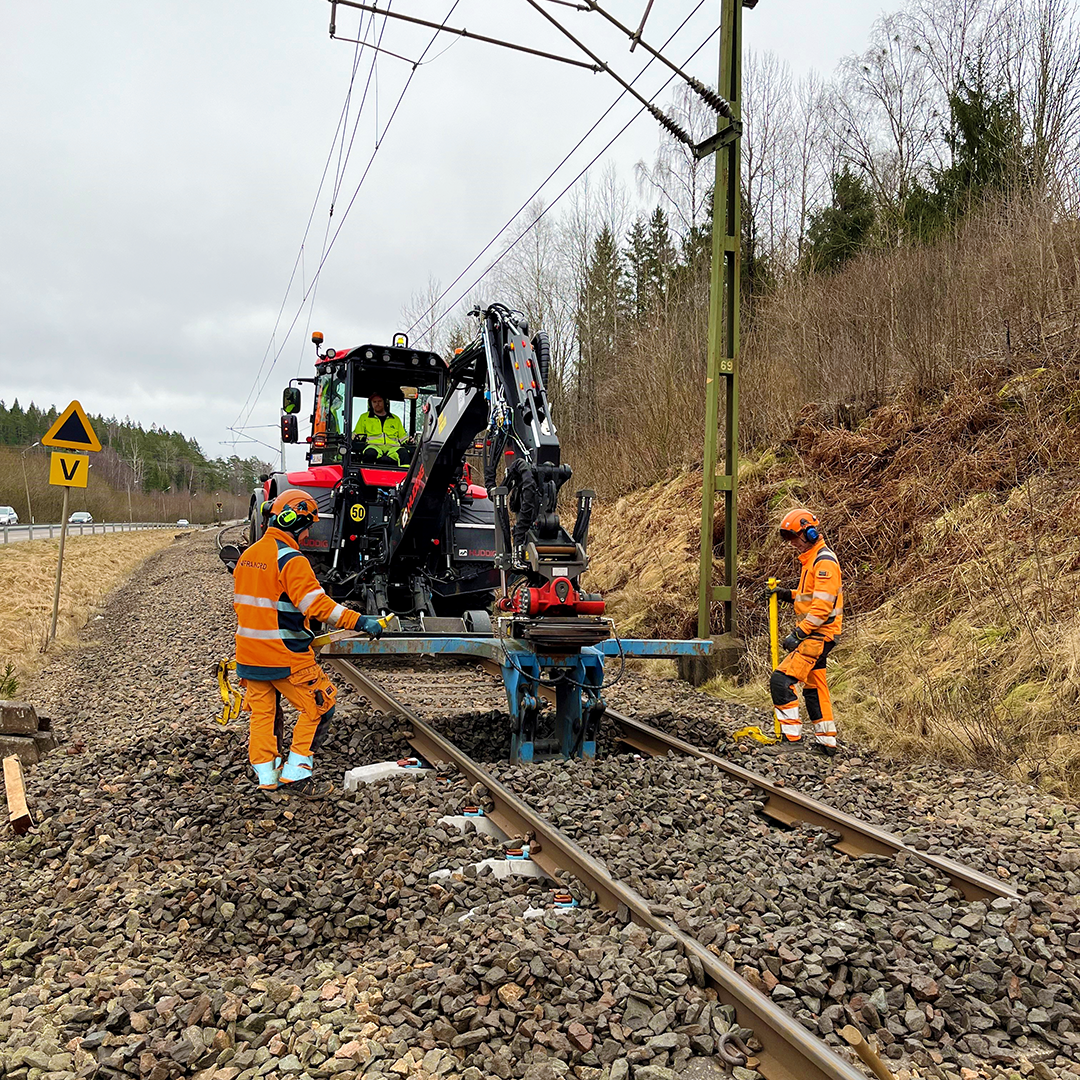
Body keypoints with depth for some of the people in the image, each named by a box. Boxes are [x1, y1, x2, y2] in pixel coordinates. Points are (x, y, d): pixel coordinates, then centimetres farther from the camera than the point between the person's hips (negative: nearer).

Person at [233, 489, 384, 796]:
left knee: (261, 714, 15)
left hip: (249, 655, 9)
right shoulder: (290, 559, -17)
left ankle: (267, 778, 21)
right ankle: (295, 775, 5)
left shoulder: (247, 555, 11)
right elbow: (316, 603, -25)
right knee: (318, 709, 4)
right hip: (285, 657, -8)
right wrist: (359, 621, -24)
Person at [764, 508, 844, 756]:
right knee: (814, 687, 16)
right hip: (813, 634, 11)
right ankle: (826, 743, 25)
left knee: (781, 680, -16)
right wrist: (787, 595, 8)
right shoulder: (811, 559, 16)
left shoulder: (824, 562, -16)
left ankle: (790, 737, -11)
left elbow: (823, 605, -24)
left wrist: (798, 633, -24)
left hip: (819, 635, -11)